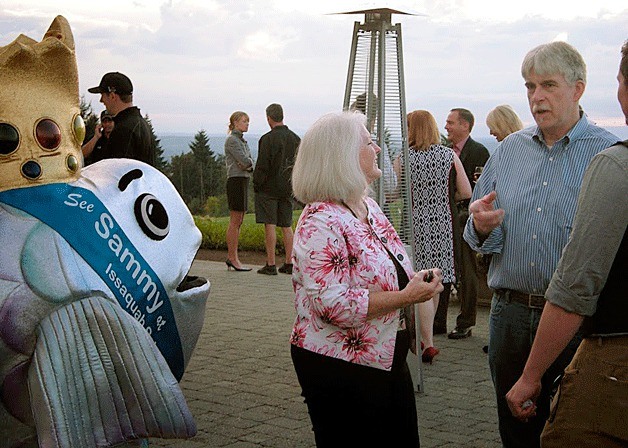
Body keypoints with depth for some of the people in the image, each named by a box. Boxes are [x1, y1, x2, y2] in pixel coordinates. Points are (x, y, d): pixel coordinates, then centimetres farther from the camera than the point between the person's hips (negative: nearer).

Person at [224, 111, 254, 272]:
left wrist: (247, 164, -8)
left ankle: (231, 258, 12)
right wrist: (249, 164, 3)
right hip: (236, 181, -9)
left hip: (243, 181, 9)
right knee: (235, 221, -8)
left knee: (238, 221, 9)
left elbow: (250, 162, 12)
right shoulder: (232, 140, -9)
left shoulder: (242, 141, 20)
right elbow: (244, 161, -17)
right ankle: (233, 259, -5)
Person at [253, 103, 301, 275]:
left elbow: (262, 166, -14)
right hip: (287, 189, 6)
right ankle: (289, 263, 12)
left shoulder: (268, 139, -13)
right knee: (287, 226, 10)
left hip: (268, 188, -6)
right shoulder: (295, 138, 7)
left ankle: (270, 265, -3)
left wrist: (256, 184, -3)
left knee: (270, 225, -3)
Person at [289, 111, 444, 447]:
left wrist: (416, 280, 3)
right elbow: (333, 304, -28)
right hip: (339, 368, -9)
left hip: (389, 362, 9)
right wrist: (406, 296, -26)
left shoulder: (368, 206, 9)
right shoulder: (320, 222, -20)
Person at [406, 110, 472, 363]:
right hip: (443, 224, 4)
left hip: (416, 225, -3)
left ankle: (427, 343, -1)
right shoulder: (449, 156, 0)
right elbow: (466, 192, 1)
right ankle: (426, 336, 30)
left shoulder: (404, 159, -8)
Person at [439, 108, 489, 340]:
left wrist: (469, 214, -16)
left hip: (464, 219, -7)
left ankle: (465, 324, 10)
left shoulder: (478, 152, -8)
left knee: (466, 273, 1)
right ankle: (438, 321, 18)